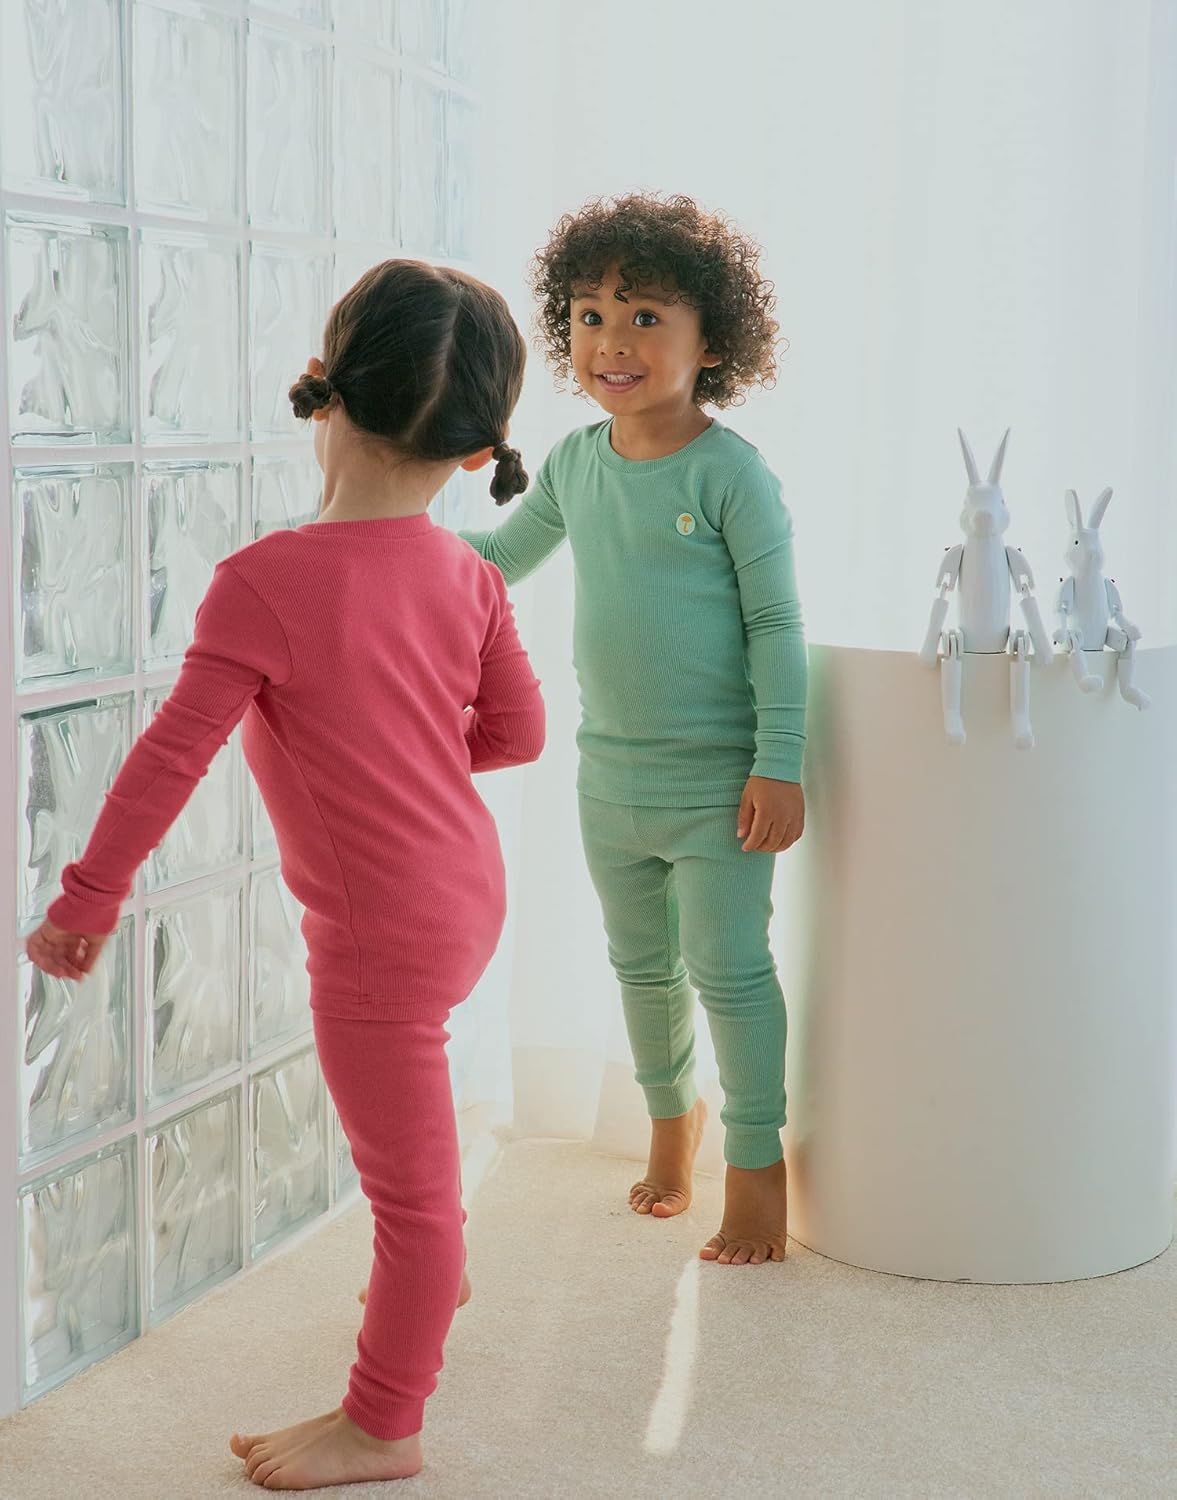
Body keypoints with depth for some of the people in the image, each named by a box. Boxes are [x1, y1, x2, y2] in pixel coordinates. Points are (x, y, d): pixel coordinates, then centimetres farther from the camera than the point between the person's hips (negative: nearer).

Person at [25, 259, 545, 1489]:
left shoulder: (266, 583, -21)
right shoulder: (469, 579, -2)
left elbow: (172, 755, -19)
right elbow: (516, 730, 8)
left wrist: (87, 897, -10)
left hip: (381, 932, -8)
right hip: (466, 892, 8)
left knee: (406, 1180, 5)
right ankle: (432, 1282, 54)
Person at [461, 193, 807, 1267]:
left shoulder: (731, 473, -15)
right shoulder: (575, 463, 3)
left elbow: (777, 623, -13)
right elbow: (502, 557, 20)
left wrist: (779, 765, -16)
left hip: (717, 778, -6)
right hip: (610, 774, 6)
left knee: (727, 966, 0)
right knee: (641, 964, 18)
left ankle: (757, 1159, 15)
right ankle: (671, 1115, 40)